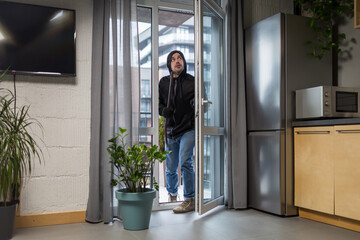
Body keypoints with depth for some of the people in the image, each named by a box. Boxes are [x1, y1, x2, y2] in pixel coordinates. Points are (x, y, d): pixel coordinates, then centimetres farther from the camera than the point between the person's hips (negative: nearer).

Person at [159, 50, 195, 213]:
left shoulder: (192, 81, 1)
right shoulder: (163, 82, 8)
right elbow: (157, 102, 13)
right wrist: (163, 110, -8)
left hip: (188, 129, -3)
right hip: (170, 131, 3)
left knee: (185, 162, -18)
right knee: (170, 168, 11)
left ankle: (190, 200, -6)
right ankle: (172, 194, 37)